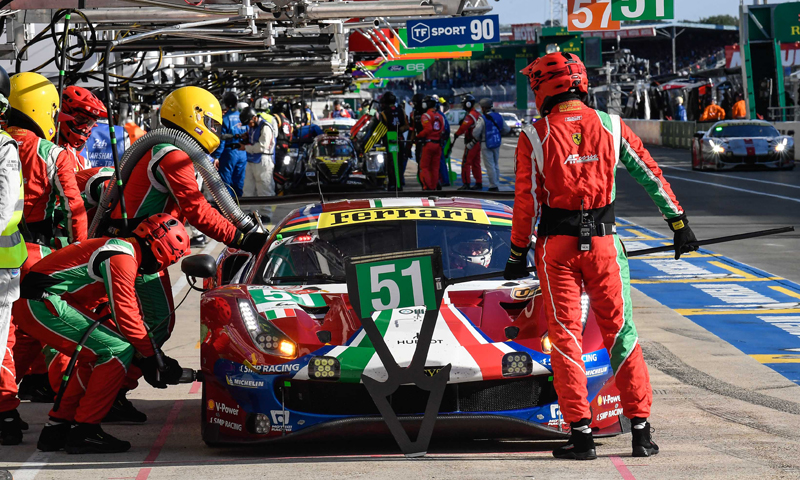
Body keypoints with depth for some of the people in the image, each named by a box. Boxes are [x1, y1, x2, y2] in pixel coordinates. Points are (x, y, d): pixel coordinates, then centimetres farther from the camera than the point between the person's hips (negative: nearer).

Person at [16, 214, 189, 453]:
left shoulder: (122, 251, 21)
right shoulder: (122, 256, -11)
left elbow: (108, 313, 24)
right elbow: (125, 315, -14)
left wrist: (146, 360, 17)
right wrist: (151, 357, -2)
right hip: (42, 305, -11)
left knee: (98, 356, 20)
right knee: (119, 352, -10)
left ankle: (57, 427, 21)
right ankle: (83, 431, -8)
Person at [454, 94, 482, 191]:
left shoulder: (470, 116, -18)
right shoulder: (478, 114, 13)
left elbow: (463, 127, -22)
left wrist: (456, 134, -6)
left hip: (470, 143, -10)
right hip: (477, 143, 10)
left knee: (466, 163, -6)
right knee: (476, 164, 14)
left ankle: (466, 184, -7)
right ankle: (479, 183, 16)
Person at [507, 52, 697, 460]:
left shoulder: (534, 137, -4)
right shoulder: (611, 126, 4)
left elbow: (527, 201, -5)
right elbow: (650, 175, 7)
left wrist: (518, 254, 3)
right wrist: (679, 222, 14)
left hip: (556, 243, -2)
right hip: (602, 241, 2)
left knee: (565, 334, 4)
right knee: (619, 330, 10)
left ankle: (581, 434, -1)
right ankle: (641, 430, 8)